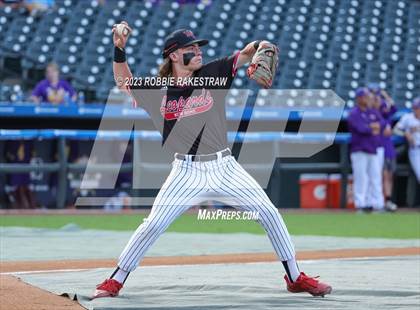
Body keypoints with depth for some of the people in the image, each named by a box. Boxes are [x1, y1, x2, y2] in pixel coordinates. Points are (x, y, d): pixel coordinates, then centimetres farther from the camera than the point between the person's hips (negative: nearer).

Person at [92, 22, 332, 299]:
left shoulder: (212, 74, 2)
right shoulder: (157, 90, 3)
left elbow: (246, 54, -2)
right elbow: (124, 81, 17)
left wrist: (260, 47, -24)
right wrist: (119, 50, 2)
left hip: (224, 167, 1)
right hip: (187, 172, -1)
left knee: (269, 212, -5)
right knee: (153, 225, -8)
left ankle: (295, 277, 6)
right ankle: (115, 281, 5)